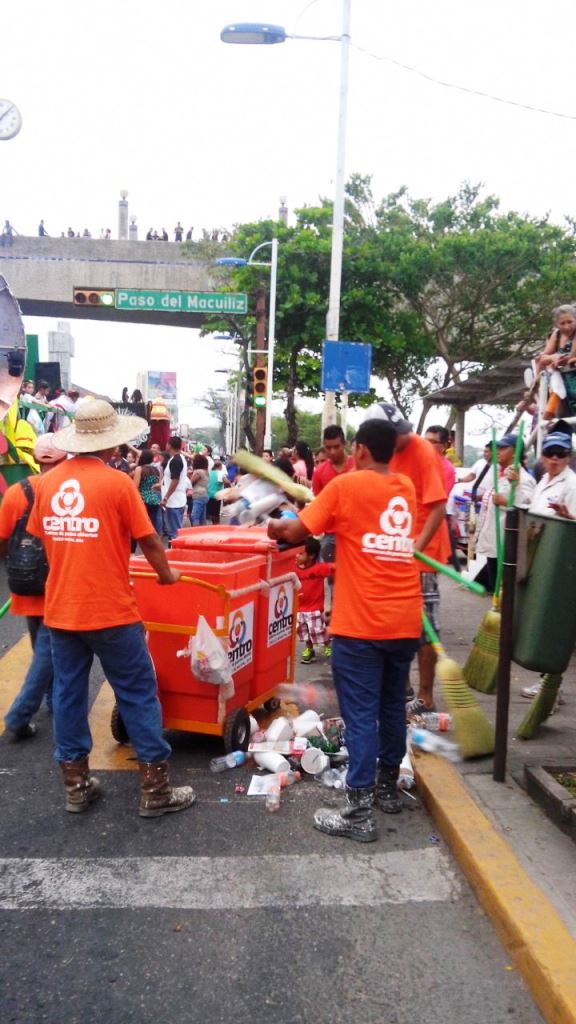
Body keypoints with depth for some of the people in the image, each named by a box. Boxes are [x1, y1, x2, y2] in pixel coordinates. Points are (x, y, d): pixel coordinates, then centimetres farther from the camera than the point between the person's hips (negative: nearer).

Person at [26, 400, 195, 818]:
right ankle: (155, 790, 12)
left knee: (69, 694, 14)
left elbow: (44, 538, 14)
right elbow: (149, 540, -8)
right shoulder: (116, 482, -13)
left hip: (61, 610, 6)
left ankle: (76, 786, 24)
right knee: (138, 694, 5)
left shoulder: (48, 482, 3)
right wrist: (166, 573, 10)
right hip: (110, 610, -5)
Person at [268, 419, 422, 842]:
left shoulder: (346, 485, -7)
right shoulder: (406, 488, 10)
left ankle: (360, 812, 3)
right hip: (406, 621, 6)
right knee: (392, 707, 18)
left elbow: (297, 531, -3)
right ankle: (388, 788, 33)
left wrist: (275, 527, 16)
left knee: (360, 715, -1)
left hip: (361, 624, -6)